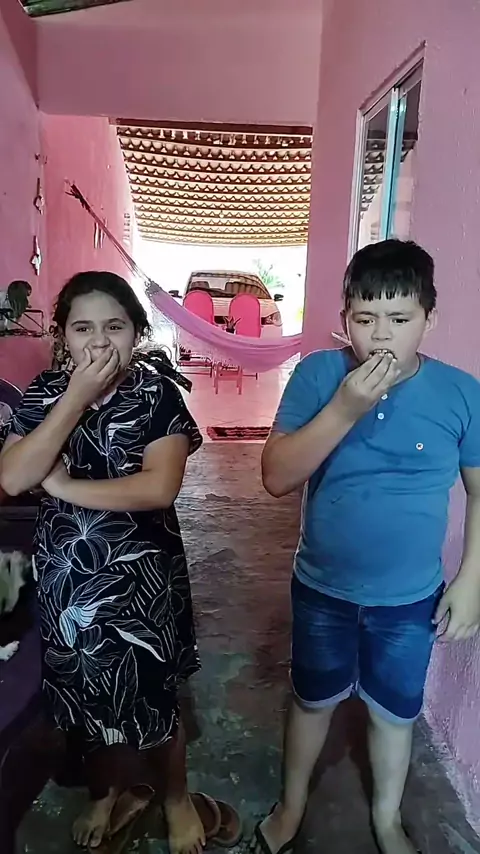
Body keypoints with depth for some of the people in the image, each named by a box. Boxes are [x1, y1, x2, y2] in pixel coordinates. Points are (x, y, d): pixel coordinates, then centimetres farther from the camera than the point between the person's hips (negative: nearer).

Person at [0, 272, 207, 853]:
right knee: (84, 696, 21)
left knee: (150, 698, 14)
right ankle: (112, 790, 51)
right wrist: (77, 397, -22)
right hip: (64, 575, 4)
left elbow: (159, 487, -25)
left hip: (140, 575, -3)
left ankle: (177, 796, 44)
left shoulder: (157, 395, -12)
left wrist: (64, 484, -17)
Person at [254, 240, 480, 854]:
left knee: (395, 711, 22)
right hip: (322, 588, 0)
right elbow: (276, 477, -19)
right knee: (313, 700, 21)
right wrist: (344, 409, -30)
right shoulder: (318, 375, -15)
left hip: (410, 598, 1)